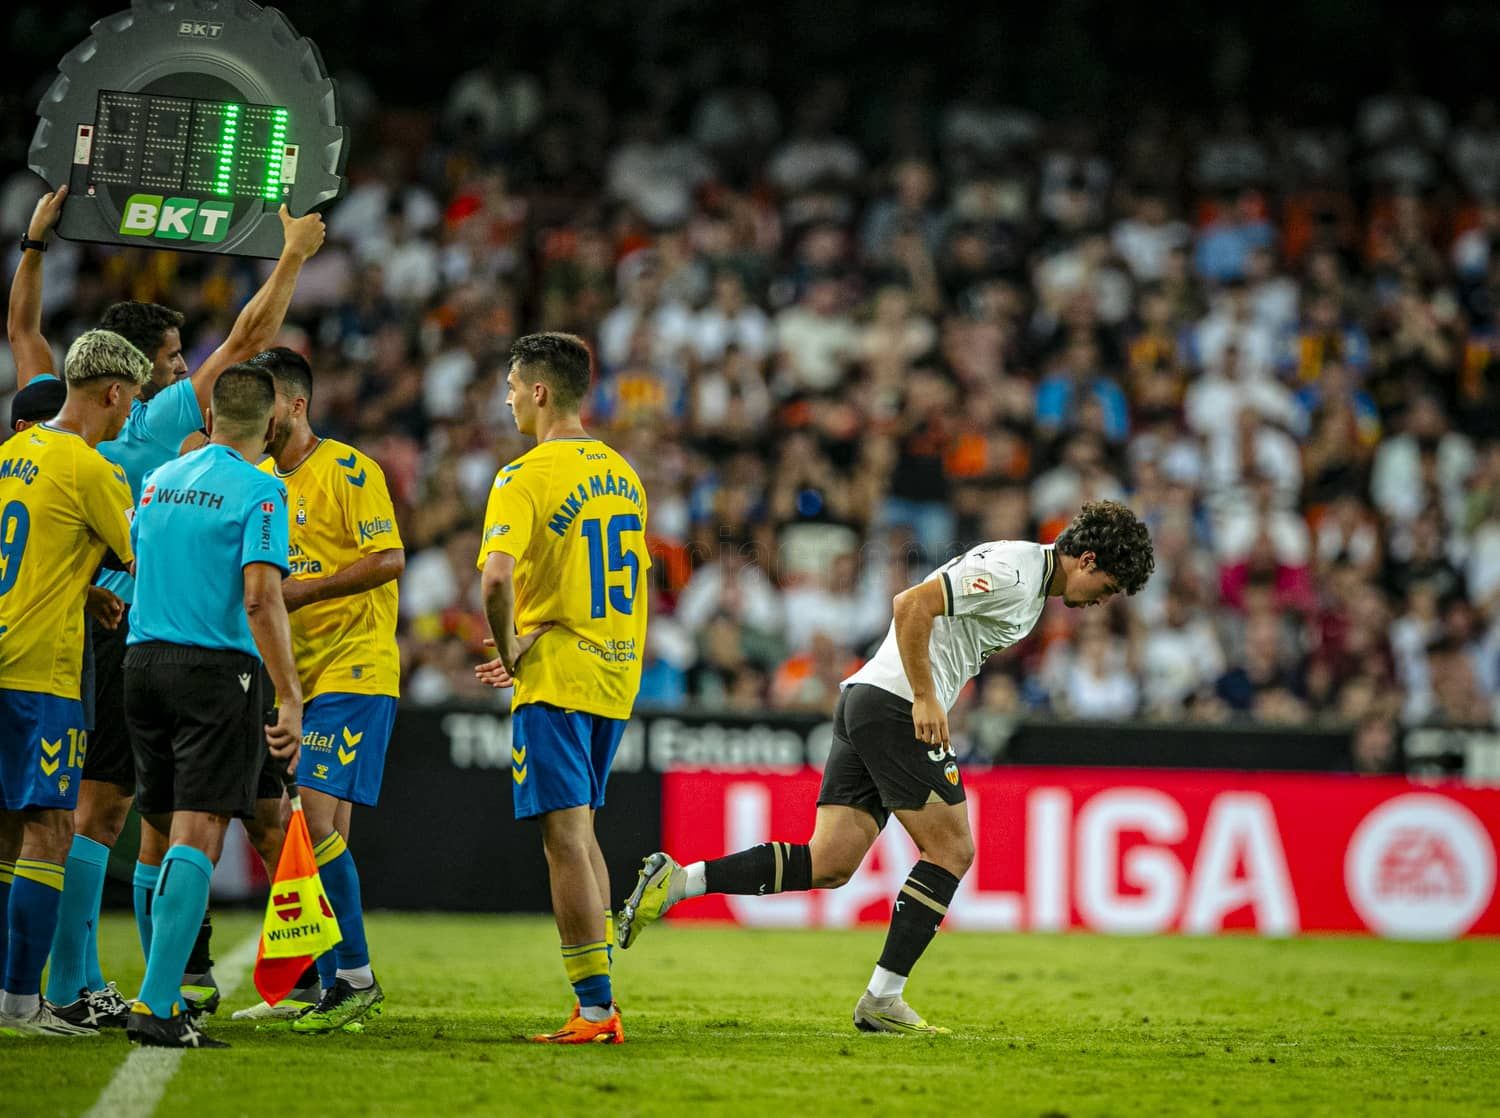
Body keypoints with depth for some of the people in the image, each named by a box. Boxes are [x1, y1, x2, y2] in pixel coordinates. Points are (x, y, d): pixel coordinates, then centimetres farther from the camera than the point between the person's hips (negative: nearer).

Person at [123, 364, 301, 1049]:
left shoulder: (158, 480, 13)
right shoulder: (260, 492, -8)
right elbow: (260, 599, -17)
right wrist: (290, 700, -18)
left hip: (143, 660, 6)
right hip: (217, 670, -6)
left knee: (158, 833, 15)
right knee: (197, 835, -9)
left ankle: (163, 990, 21)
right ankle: (156, 1006, -18)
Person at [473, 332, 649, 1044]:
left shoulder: (525, 478, -13)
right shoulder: (622, 474, 12)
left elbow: (497, 578, -28)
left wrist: (510, 651, -11)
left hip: (554, 677, -8)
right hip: (616, 673, 8)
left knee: (566, 839, -6)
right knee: (580, 834, 17)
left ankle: (594, 1008, -9)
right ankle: (598, 999, 16)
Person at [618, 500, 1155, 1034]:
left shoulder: (1026, 573, 20)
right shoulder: (1012, 574, -13)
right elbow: (912, 604, -21)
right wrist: (926, 699, -20)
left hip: (862, 702, 10)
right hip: (897, 705, -10)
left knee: (830, 864, 1)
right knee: (951, 851, -3)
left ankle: (677, 879, -8)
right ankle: (882, 999, -2)